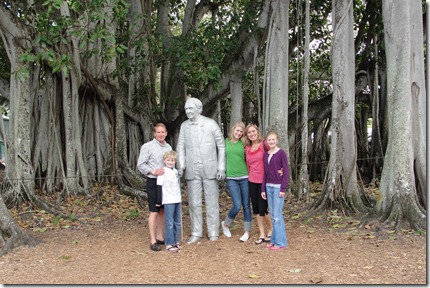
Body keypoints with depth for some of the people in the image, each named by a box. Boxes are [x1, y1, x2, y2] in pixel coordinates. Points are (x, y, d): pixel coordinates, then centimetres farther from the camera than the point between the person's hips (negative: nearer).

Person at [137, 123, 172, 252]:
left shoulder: (168, 147, 10)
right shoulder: (147, 147, -7)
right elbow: (140, 165, -7)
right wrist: (154, 171, -19)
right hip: (153, 182, -5)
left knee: (163, 211, 12)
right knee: (154, 211, -1)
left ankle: (160, 237, 25)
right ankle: (153, 241, 8)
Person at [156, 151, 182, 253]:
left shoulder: (176, 171, 12)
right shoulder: (162, 172, -7)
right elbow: (159, 187, -8)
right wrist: (159, 201, -10)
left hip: (177, 200, 7)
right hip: (168, 201, -6)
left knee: (177, 222, 12)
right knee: (169, 223, -4)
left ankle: (176, 241, 23)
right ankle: (169, 244, 4)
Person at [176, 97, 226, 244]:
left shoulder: (210, 123, -2)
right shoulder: (184, 126, 6)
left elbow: (221, 146, 0)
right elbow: (181, 147, 5)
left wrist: (221, 168, -5)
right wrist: (181, 166, -10)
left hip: (210, 169, -2)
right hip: (192, 170, 2)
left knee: (212, 202, 6)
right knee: (194, 203, 8)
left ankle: (213, 233, 19)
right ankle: (196, 234, 21)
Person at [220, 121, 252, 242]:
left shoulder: (243, 143, 4)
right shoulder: (226, 142, 5)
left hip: (244, 177, 1)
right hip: (231, 178, -1)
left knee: (246, 205, 5)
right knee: (237, 205, -8)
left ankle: (247, 232, 19)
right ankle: (225, 224, 20)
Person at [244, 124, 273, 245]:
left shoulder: (264, 144, -9)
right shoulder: (247, 148, 8)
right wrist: (250, 175, 12)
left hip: (264, 181, -5)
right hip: (252, 181, 5)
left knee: (263, 209, -3)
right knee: (256, 209, 8)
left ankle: (271, 230, 23)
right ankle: (262, 234, 20)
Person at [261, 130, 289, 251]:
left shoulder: (281, 153, -7)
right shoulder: (265, 154, 9)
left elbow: (286, 172, -9)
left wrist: (283, 189, -14)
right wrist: (263, 189, 10)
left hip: (278, 187, -6)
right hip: (268, 186, 6)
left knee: (277, 215, -3)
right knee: (272, 215, 11)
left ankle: (280, 242, 7)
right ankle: (274, 240, 20)